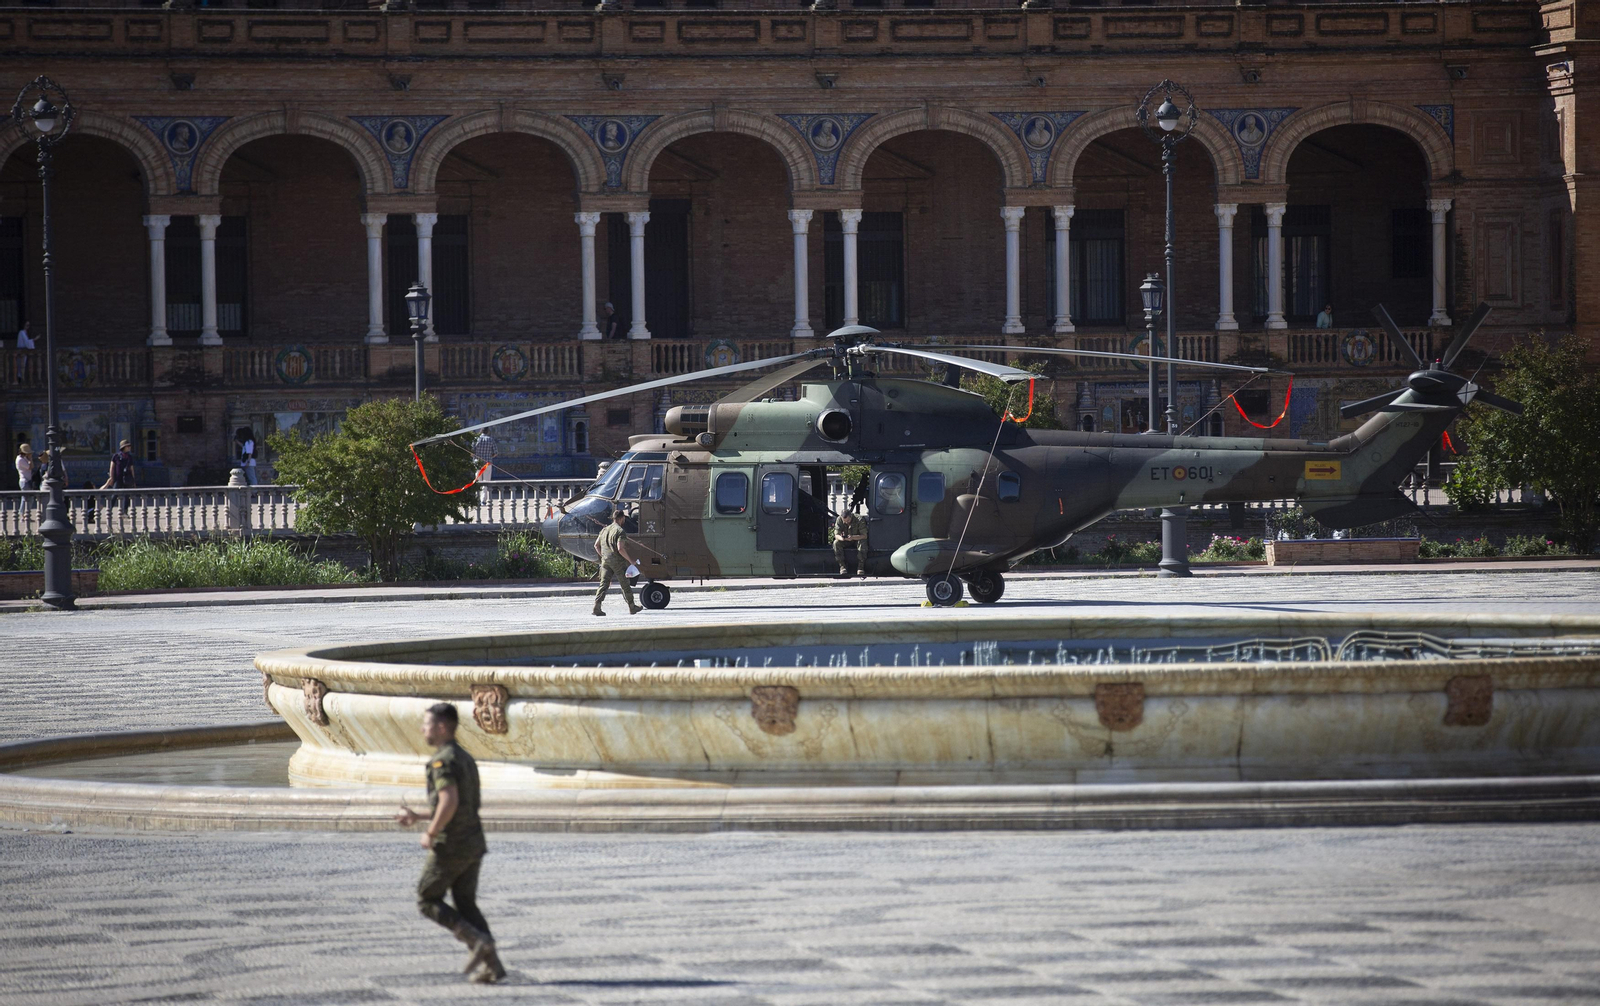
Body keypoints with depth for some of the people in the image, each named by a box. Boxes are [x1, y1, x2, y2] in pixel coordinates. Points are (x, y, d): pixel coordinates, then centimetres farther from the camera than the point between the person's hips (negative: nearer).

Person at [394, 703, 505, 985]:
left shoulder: (443, 760, -14)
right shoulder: (465, 759, 17)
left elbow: (449, 803, -27)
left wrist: (430, 833, -15)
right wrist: (417, 817, 26)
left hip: (450, 845, -9)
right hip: (474, 844, 9)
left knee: (428, 900, 4)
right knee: (466, 904, 12)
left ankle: (477, 941, -10)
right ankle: (491, 964, 1)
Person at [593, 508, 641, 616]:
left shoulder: (604, 530, 10)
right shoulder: (620, 531, -13)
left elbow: (596, 545, 13)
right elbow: (620, 548, -21)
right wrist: (630, 560, -10)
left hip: (605, 561, 6)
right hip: (618, 561, -6)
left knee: (604, 584, 2)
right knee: (625, 585, 8)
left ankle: (597, 606, -12)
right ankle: (632, 607, 18)